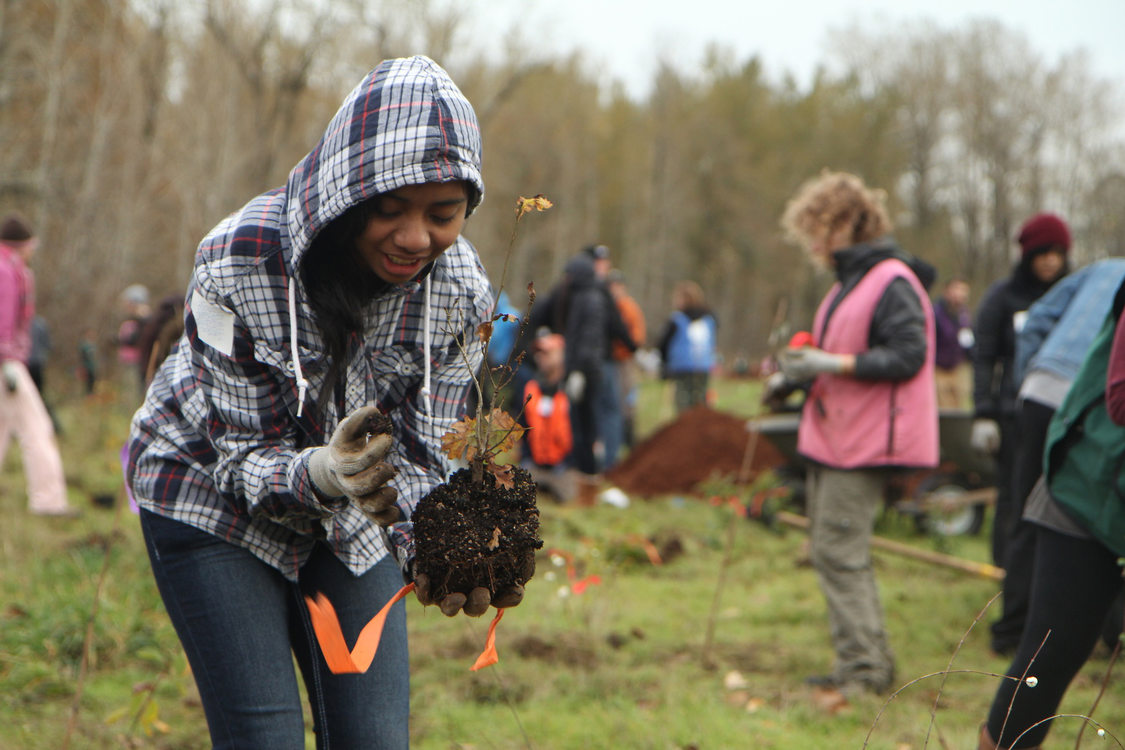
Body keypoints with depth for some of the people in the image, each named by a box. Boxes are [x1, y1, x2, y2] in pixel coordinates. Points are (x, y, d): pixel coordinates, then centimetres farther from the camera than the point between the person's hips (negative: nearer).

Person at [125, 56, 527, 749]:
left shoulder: (461, 290, -19)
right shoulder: (240, 261, -30)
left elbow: (423, 452, -14)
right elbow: (245, 455, -24)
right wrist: (325, 474, -47)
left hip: (350, 519, 4)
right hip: (213, 499, -3)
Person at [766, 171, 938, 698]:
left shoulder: (893, 284, -13)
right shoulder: (849, 283, 17)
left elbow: (907, 357, -22)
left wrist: (831, 364, -25)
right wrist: (797, 376, 10)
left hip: (864, 445, -10)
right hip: (832, 438, 10)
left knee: (839, 553, -11)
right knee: (828, 550, 13)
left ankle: (867, 668, -5)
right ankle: (860, 663, 20)